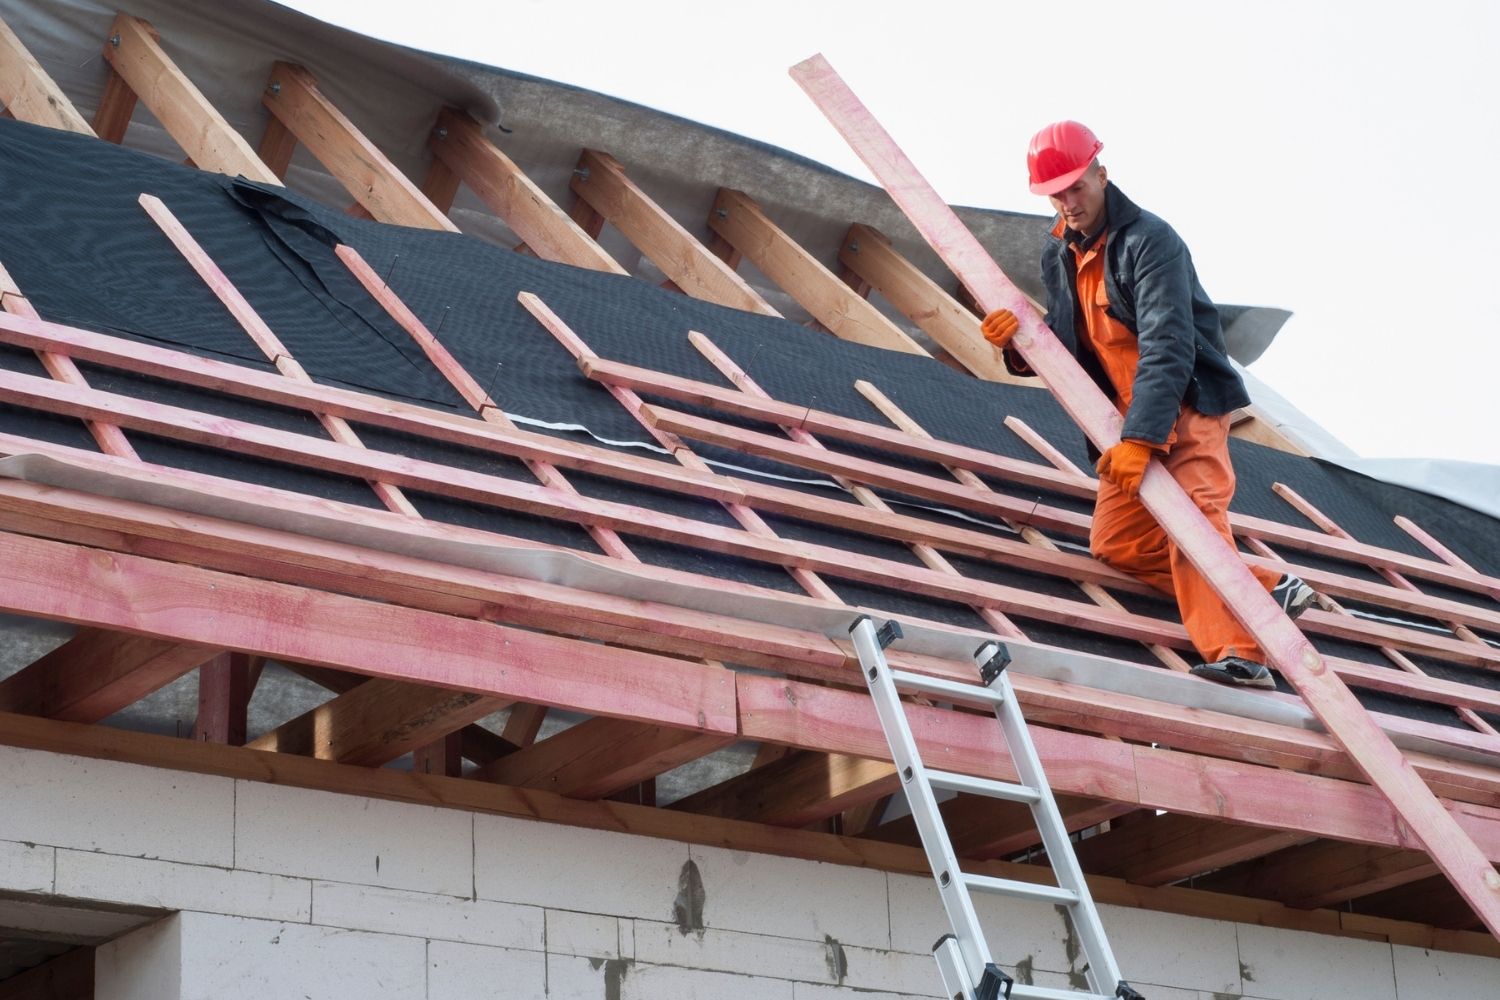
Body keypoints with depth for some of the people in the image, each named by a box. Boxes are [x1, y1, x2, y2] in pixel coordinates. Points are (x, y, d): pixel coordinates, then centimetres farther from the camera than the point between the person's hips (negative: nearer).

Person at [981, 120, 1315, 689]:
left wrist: (1139, 438, -38)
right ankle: (1265, 588, 1)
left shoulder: (1149, 241, -18)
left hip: (1186, 406, -8)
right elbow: (1065, 347, 9)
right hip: (1127, 420, 9)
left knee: (1191, 512, -28)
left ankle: (1237, 653, -40)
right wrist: (1019, 341, -14)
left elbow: (1167, 347, -28)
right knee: (1114, 545, 2)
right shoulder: (1059, 255, 8)